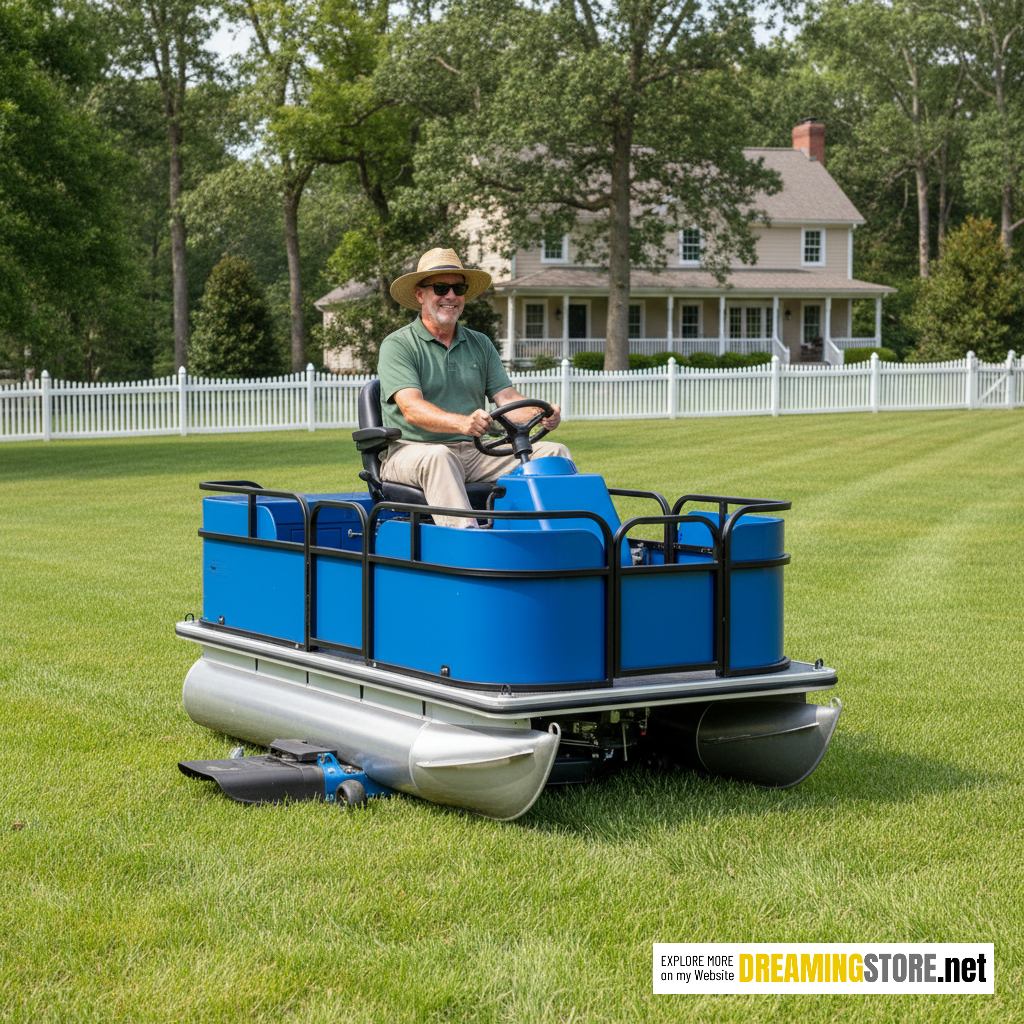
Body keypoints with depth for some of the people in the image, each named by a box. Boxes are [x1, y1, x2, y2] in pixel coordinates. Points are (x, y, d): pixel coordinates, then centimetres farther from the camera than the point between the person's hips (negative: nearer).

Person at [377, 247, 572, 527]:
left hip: (474, 453, 5)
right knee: (439, 457, -39)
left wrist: (541, 415, -18)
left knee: (554, 452, -12)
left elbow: (508, 399, 6)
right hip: (412, 450, -5)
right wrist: (462, 423, -36)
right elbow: (412, 409, -17)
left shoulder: (480, 344, 17)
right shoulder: (397, 346, -1)